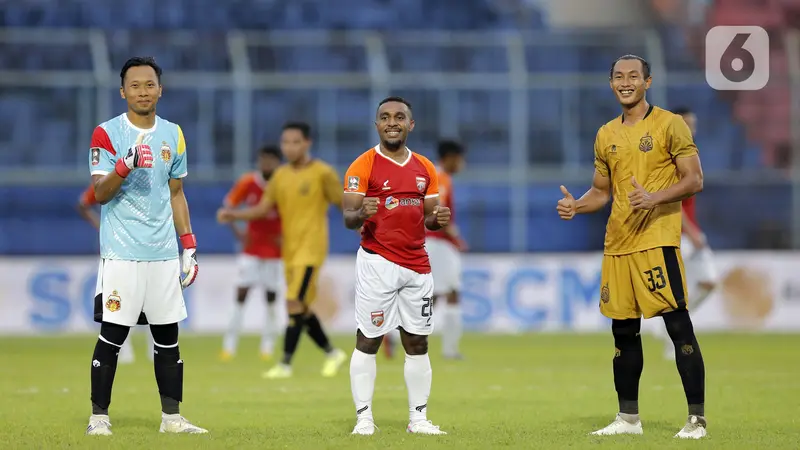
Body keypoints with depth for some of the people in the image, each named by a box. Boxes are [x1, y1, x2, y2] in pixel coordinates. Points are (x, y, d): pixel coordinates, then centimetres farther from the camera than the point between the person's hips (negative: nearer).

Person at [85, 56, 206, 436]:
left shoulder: (173, 135, 12)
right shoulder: (107, 134, -4)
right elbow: (99, 193, -11)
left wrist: (189, 243, 13)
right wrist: (126, 166, -29)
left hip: (164, 252, 5)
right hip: (121, 253, -5)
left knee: (168, 336, 7)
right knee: (112, 335, -5)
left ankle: (172, 417, 13)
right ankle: (98, 416, 3)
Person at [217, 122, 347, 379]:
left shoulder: (322, 173, -7)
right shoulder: (281, 175, 9)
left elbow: (344, 205, -1)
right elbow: (264, 208, 8)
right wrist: (234, 215, -6)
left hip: (310, 249, -6)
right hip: (290, 249, 7)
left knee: (295, 303, -15)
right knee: (302, 309, 10)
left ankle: (285, 364, -12)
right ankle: (332, 354, 26)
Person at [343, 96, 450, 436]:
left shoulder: (424, 168, 12)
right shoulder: (363, 166, -5)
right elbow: (348, 219, -8)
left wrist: (438, 220, -6)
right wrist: (361, 214, -31)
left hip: (417, 266, 5)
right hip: (378, 264, -5)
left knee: (417, 343, 8)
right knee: (368, 341, -4)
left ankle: (418, 418, 15)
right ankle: (363, 417, 0)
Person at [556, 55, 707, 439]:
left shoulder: (669, 125, -2)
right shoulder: (606, 135, 15)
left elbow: (694, 180, -7)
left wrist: (655, 198, -23)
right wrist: (575, 206, 2)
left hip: (658, 240, -6)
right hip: (617, 244, 6)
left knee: (678, 326, -10)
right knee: (623, 331, 10)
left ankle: (697, 419, -8)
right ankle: (628, 418, 19)